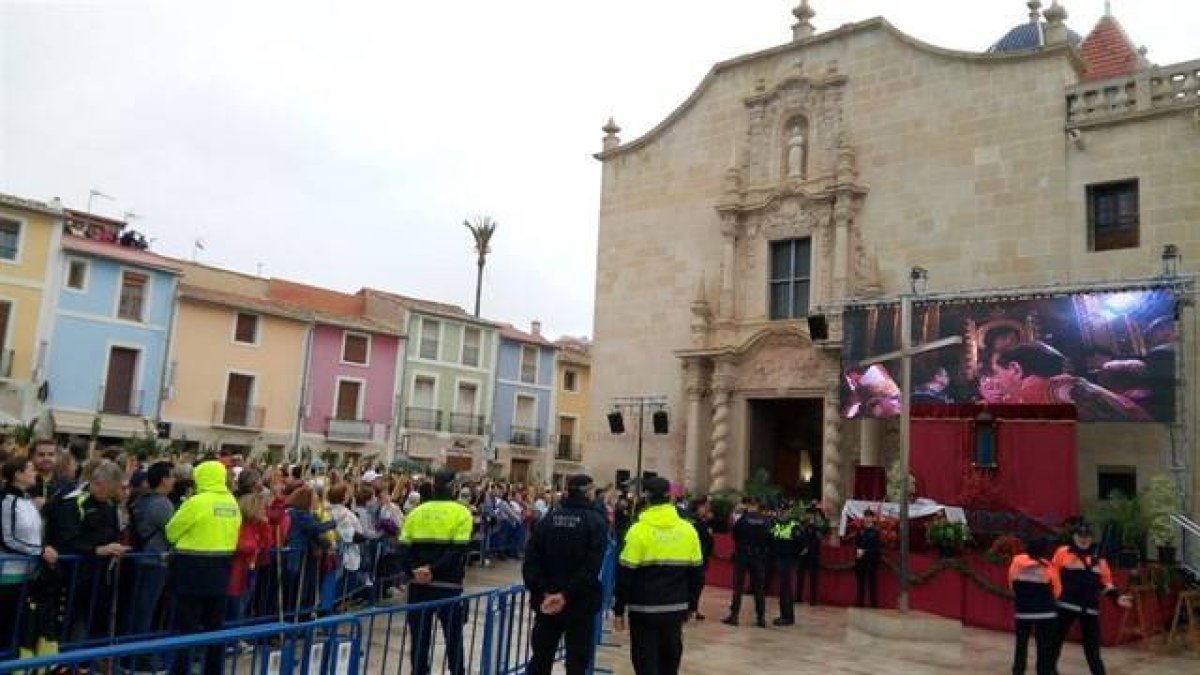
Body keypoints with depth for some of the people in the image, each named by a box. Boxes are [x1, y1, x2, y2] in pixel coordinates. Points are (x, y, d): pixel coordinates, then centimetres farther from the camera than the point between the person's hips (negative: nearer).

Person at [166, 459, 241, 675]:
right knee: (215, 624, 14)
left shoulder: (197, 502, -15)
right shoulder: (232, 503, 4)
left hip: (193, 567, -6)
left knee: (187, 625, 2)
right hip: (221, 566, 6)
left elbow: (171, 531, -3)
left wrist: (188, 539, 15)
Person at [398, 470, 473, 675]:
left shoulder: (416, 512, 7)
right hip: (448, 586, -3)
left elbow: (403, 549, -2)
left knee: (420, 639, 9)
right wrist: (434, 570, -14)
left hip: (418, 585, 3)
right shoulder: (461, 513, -4)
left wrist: (414, 571, -10)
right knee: (453, 638, 12)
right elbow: (458, 551, -15)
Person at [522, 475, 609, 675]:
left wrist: (543, 592, -8)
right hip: (580, 603, -3)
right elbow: (592, 567, -18)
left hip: (546, 602, 4)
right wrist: (566, 595, -18)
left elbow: (531, 561, -5)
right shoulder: (596, 522, -8)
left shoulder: (548, 519, 2)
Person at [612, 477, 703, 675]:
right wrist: (691, 605, 17)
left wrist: (618, 609, -3)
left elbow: (625, 574, -11)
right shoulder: (688, 530, 1)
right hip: (676, 609, 4)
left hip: (644, 609, -4)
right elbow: (697, 573, 7)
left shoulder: (639, 530, -11)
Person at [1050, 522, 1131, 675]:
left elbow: (1105, 582, 14)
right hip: (1065, 605, -2)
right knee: (1055, 641, 5)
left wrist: (1117, 596, -1)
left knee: (1092, 646, 9)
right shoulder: (1063, 553, -2)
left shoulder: (1098, 558, 10)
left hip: (1090, 608, 3)